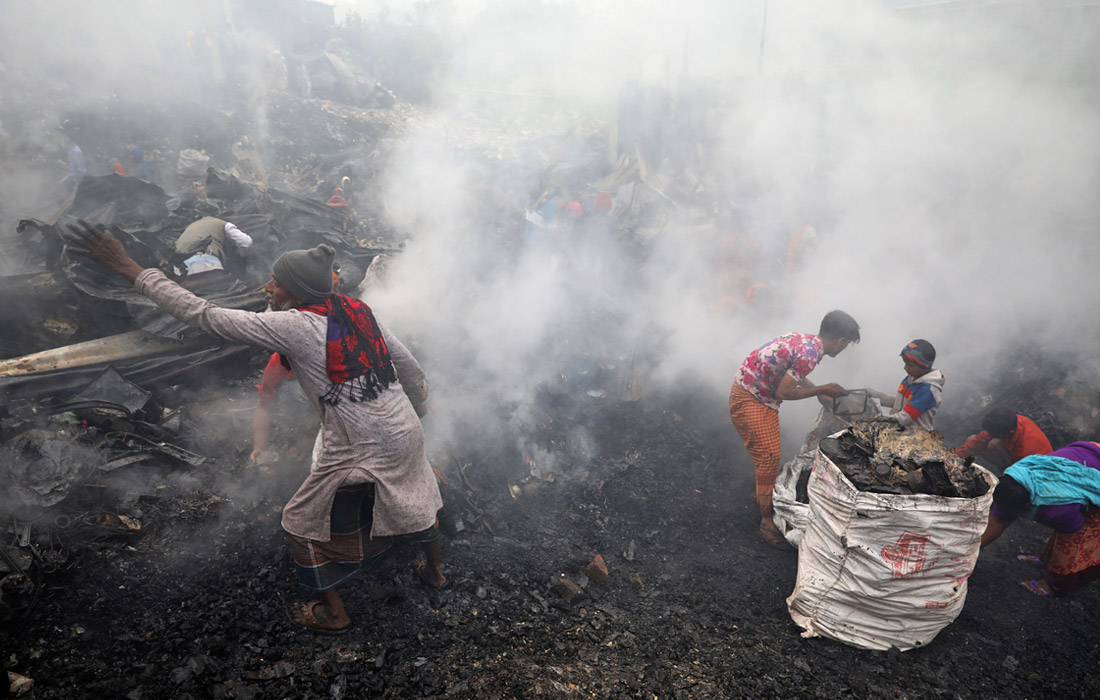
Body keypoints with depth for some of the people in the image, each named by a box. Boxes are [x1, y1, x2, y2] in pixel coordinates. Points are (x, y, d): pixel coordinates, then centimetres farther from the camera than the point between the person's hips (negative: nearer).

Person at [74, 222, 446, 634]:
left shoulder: (293, 326, -18)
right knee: (414, 499, 30)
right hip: (406, 432, 7)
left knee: (307, 522, 16)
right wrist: (413, 408, 25)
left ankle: (333, 614, 32)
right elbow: (411, 368, 7)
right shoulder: (356, 309, 2)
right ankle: (433, 571, 53)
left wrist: (133, 271, -11)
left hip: (358, 450, -7)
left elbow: (207, 317, -16)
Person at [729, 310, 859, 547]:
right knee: (769, 456, -7)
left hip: (759, 395, 10)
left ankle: (764, 496, 42)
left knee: (769, 454, 22)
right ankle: (767, 521, 2)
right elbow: (784, 392, -23)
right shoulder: (809, 354, -25)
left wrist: (821, 392, 17)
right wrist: (821, 389, -12)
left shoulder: (804, 339, 4)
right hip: (749, 400, -10)